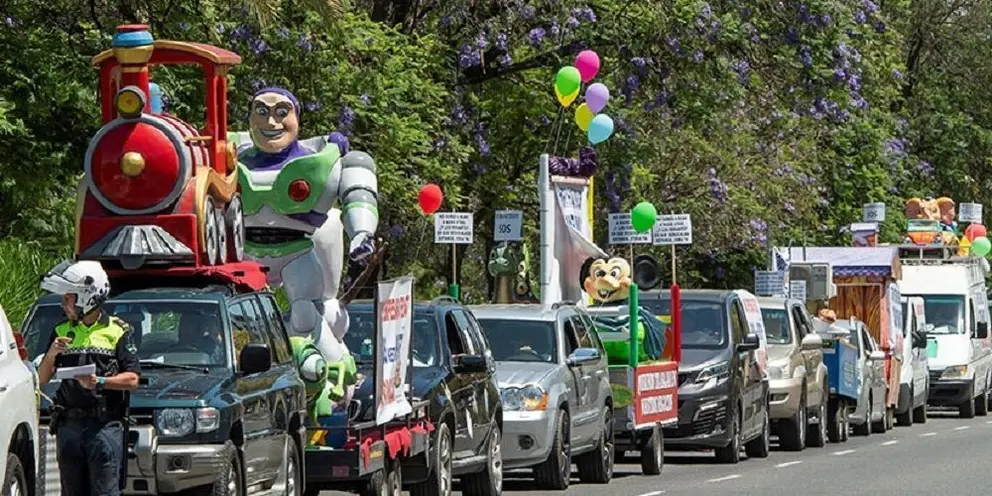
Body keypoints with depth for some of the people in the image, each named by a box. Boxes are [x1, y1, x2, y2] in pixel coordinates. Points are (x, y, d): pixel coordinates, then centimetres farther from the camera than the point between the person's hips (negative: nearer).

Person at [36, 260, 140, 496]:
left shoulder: (117, 331, 3)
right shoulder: (62, 332, 15)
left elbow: (132, 379, -3)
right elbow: (42, 379, 13)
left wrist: (100, 382, -18)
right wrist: (52, 354, -6)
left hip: (105, 425, -4)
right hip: (69, 424, 4)